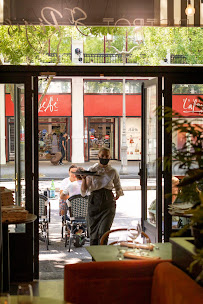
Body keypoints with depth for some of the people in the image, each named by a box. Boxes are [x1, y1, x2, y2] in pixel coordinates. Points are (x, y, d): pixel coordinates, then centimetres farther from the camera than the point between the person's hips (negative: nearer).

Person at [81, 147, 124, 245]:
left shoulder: (113, 171, 8)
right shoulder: (92, 170, 5)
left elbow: (118, 188, 17)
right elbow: (83, 192, 2)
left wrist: (118, 194, -6)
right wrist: (84, 178, -15)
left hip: (108, 202, 0)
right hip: (94, 202, 1)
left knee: (103, 232, -14)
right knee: (94, 233, 4)